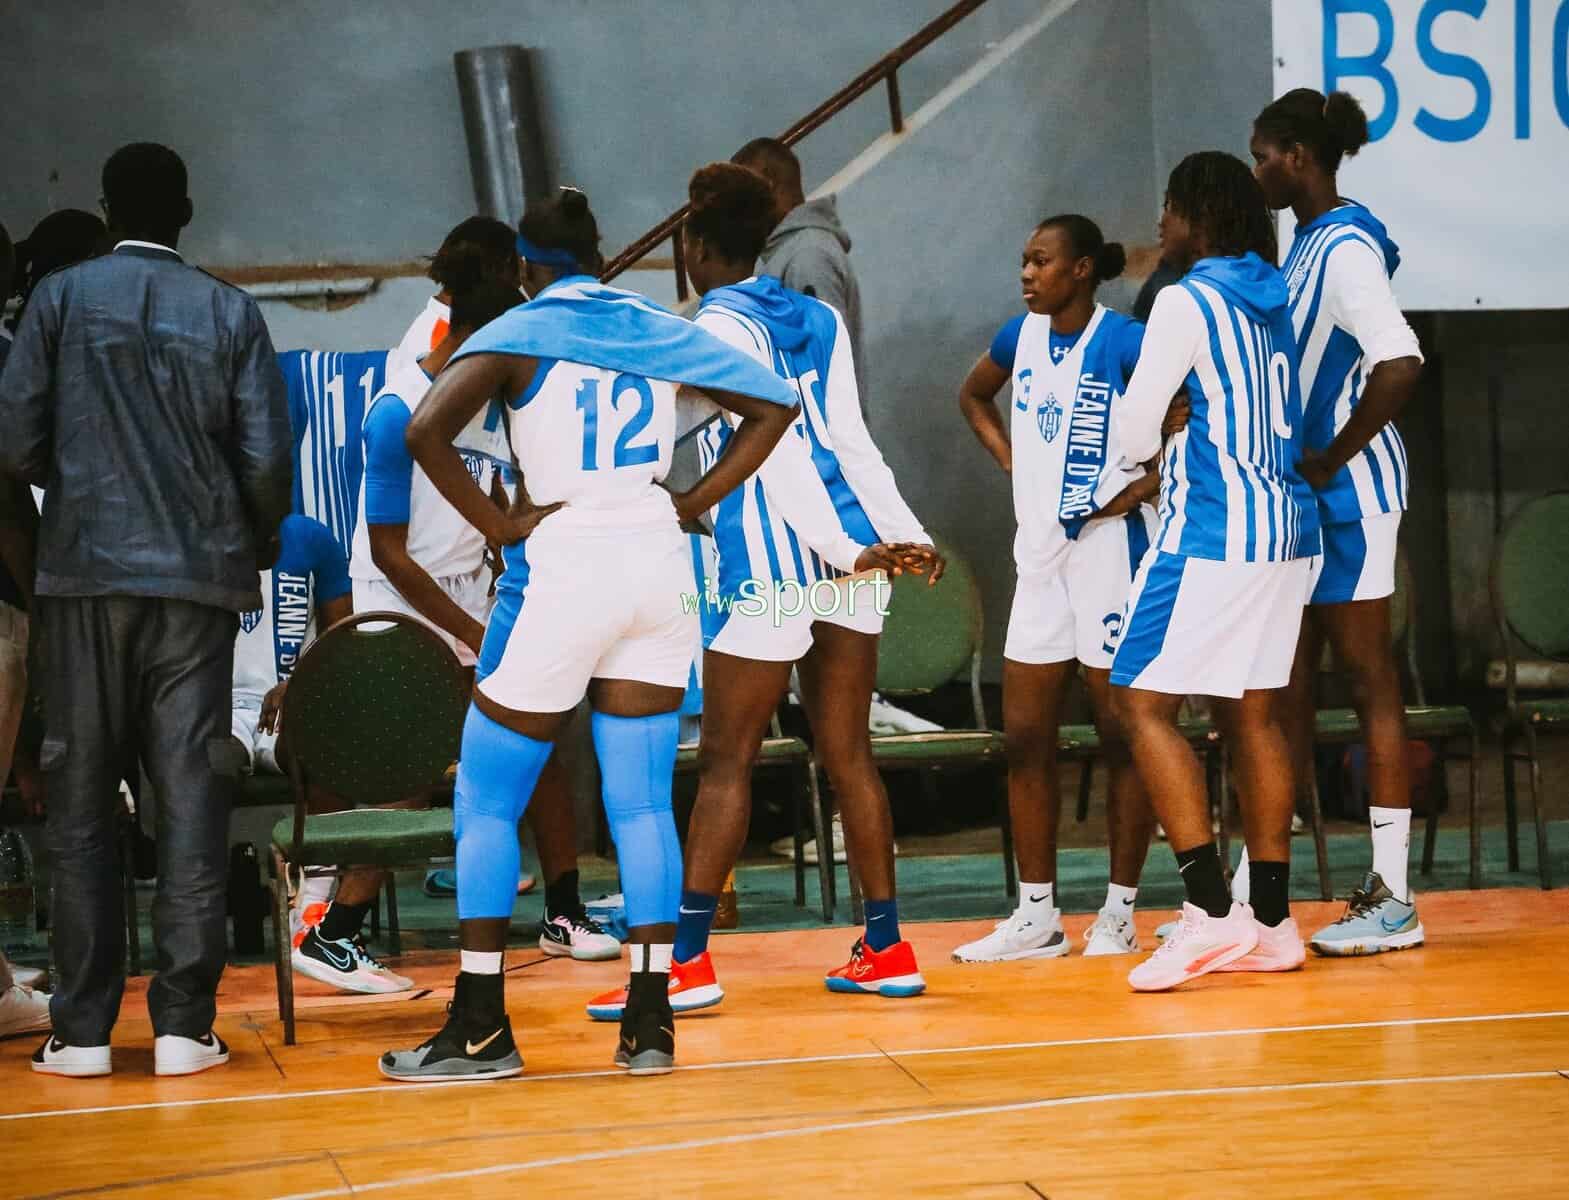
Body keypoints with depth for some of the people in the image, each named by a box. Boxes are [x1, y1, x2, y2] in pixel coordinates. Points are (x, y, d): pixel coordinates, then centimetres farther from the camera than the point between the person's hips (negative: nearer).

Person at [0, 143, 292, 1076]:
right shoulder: (229, 312, 3)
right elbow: (268, 457, -2)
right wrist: (256, 546, 18)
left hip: (86, 576, 0)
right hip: (199, 578, 0)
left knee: (82, 802, 6)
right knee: (193, 797, 2)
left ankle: (84, 1028, 4)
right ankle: (184, 1024, 0)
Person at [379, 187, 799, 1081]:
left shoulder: (517, 335, -3)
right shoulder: (660, 332, 11)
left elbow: (427, 430, -19)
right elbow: (775, 405, 13)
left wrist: (501, 527, -11)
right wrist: (695, 503, 8)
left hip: (564, 570, -4)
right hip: (659, 570, 5)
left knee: (486, 800, 5)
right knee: (643, 802, 8)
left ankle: (482, 1029, 2)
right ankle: (652, 1022, 5)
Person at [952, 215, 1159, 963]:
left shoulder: (1122, 341, -13)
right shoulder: (1023, 336, 9)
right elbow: (973, 395, 28)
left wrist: (1145, 484, -18)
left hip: (1108, 547, -8)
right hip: (1040, 552, 8)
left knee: (1120, 734, 1)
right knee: (1024, 738, 7)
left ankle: (1120, 913, 8)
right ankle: (1037, 915, 13)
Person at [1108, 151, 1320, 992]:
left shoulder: (1187, 301, -11)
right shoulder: (1271, 300, 13)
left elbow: (1132, 438, -9)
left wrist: (1131, 412, 12)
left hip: (1211, 536, -8)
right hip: (1285, 528, 8)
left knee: (1144, 703, -6)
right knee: (1252, 714, 10)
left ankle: (1211, 910, -13)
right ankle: (1271, 921, 11)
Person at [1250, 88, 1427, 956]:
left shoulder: (1346, 248, -15)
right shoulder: (1307, 245, 14)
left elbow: (1399, 365, -27)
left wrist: (1329, 461, -21)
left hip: (1349, 496, -10)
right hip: (1300, 499, 10)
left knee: (1370, 682, -5)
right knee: (1284, 689, 11)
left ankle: (1392, 900, 0)